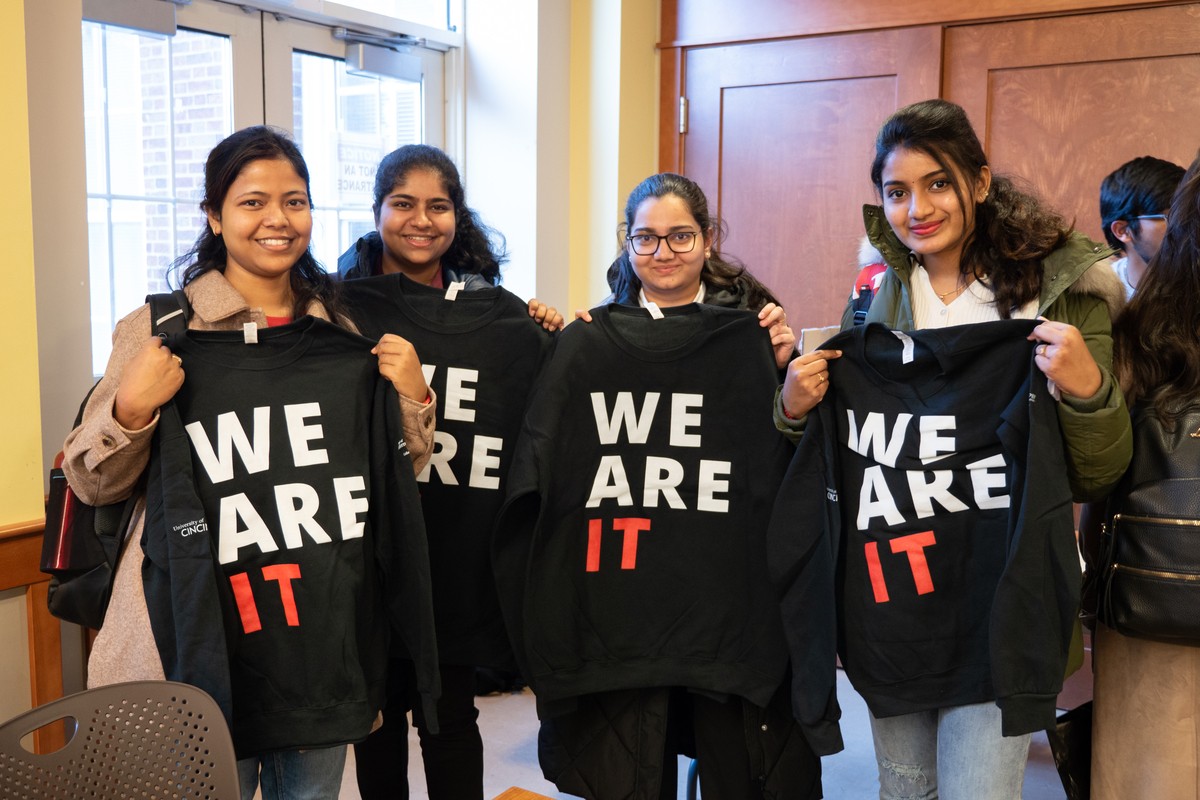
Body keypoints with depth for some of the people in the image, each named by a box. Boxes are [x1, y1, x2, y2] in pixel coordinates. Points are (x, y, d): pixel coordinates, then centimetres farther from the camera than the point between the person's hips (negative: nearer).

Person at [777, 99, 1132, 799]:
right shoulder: (878, 297, 3)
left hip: (1001, 591, -3)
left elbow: (1095, 480, -4)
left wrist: (1089, 389, -23)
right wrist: (795, 410, -8)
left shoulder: (1061, 282, -6)